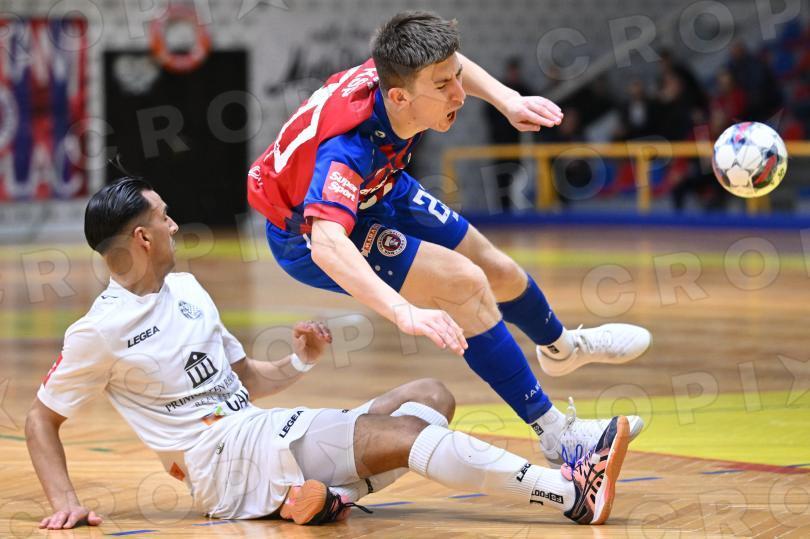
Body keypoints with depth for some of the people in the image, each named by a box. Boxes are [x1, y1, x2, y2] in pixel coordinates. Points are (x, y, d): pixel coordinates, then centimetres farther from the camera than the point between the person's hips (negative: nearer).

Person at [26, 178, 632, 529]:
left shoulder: (184, 288, 17)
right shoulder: (99, 332, -6)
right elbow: (42, 420, 0)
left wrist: (299, 362, 5)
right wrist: (65, 502, -13)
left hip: (262, 435, 9)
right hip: (223, 457, -9)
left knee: (431, 395, -3)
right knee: (404, 431, -25)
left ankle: (328, 493, -22)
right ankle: (572, 493, -34)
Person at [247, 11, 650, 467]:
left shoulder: (397, 73, -24)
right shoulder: (347, 147, -44)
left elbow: (448, 62, 3)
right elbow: (327, 244, -60)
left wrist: (509, 101, -11)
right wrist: (406, 313, -71)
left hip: (376, 193, 8)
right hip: (307, 232, -7)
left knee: (498, 272, 16)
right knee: (464, 283, -23)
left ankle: (561, 347, 51)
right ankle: (555, 434, -15)